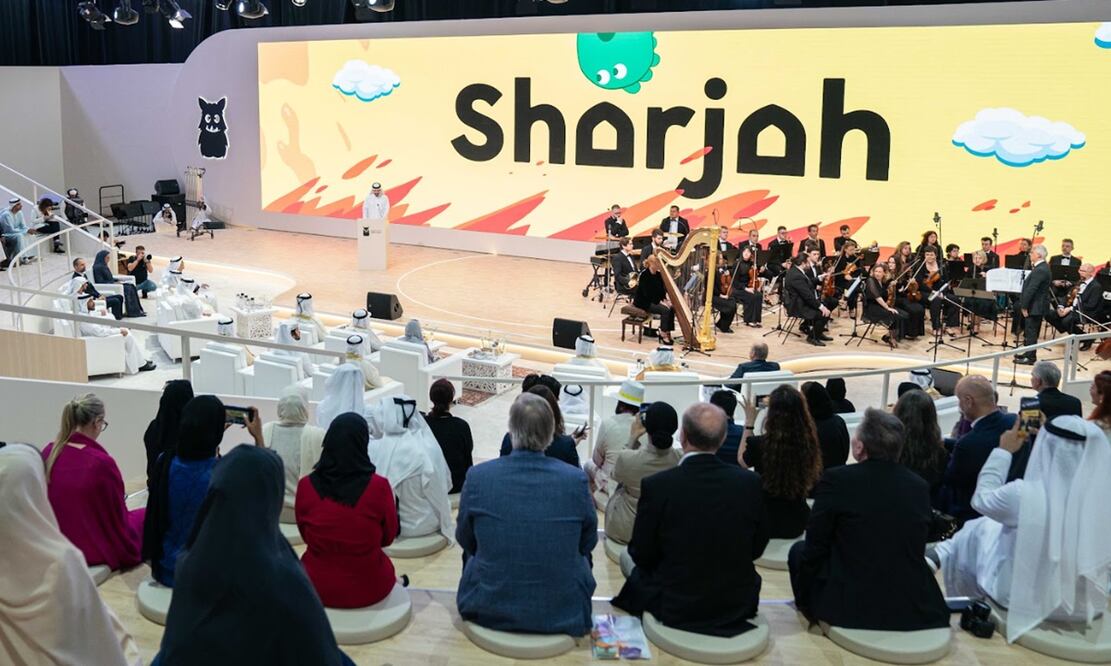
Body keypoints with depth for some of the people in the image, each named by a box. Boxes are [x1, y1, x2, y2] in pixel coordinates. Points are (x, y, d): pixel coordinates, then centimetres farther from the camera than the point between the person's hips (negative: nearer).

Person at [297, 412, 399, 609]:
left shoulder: (306, 486, -13)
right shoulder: (379, 486, -18)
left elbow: (306, 536, 4)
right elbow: (388, 537, -1)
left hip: (317, 587, 2)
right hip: (369, 589, -1)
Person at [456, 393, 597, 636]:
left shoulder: (478, 477, -16)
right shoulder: (576, 479, -16)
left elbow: (465, 540, 1)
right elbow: (588, 542, 1)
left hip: (488, 609, 0)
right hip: (561, 614, 0)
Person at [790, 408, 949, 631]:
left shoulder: (835, 480, -12)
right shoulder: (919, 486, 1)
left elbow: (815, 548, -5)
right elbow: (915, 550, 13)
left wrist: (804, 601, 10)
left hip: (849, 606, -4)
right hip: (914, 609, 5)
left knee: (799, 550, 22)